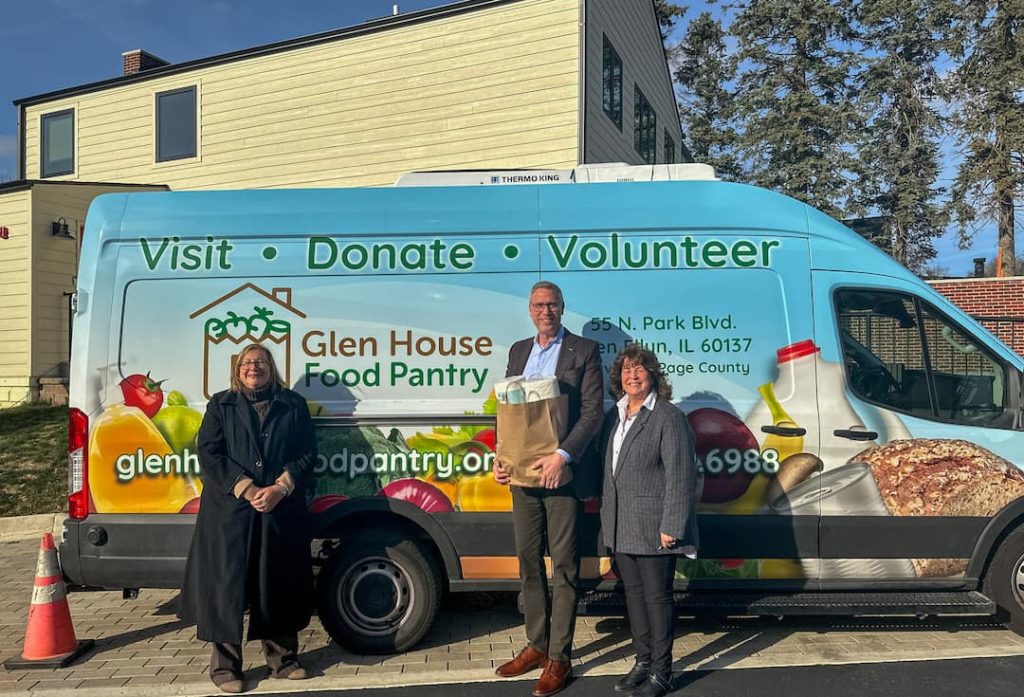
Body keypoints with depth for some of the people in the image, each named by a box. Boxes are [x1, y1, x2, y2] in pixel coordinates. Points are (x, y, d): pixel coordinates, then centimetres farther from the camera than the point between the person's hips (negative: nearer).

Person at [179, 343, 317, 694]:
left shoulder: (293, 405, 9)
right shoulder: (220, 405, 8)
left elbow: (307, 455, 4)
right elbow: (209, 453, -2)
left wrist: (279, 488, -11)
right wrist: (247, 490, -13)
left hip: (282, 511, 1)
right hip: (230, 511, -1)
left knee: (279, 584, 8)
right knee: (227, 585, 1)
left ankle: (283, 658, 22)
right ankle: (225, 666, 14)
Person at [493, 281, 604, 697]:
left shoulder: (584, 350, -2)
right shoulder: (518, 351, 15)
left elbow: (592, 412, -9)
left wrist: (562, 455, -19)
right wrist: (501, 458, 3)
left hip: (561, 473, -5)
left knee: (563, 567, 2)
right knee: (528, 562, 13)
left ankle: (559, 659, 12)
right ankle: (536, 646, 28)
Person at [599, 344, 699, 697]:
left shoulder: (669, 417, -11)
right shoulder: (614, 416, 11)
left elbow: (680, 476, -15)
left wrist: (671, 527, -19)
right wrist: (607, 519, 15)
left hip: (652, 528, -7)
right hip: (621, 526, 7)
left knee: (657, 597, 2)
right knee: (633, 593, 16)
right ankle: (643, 661, 30)